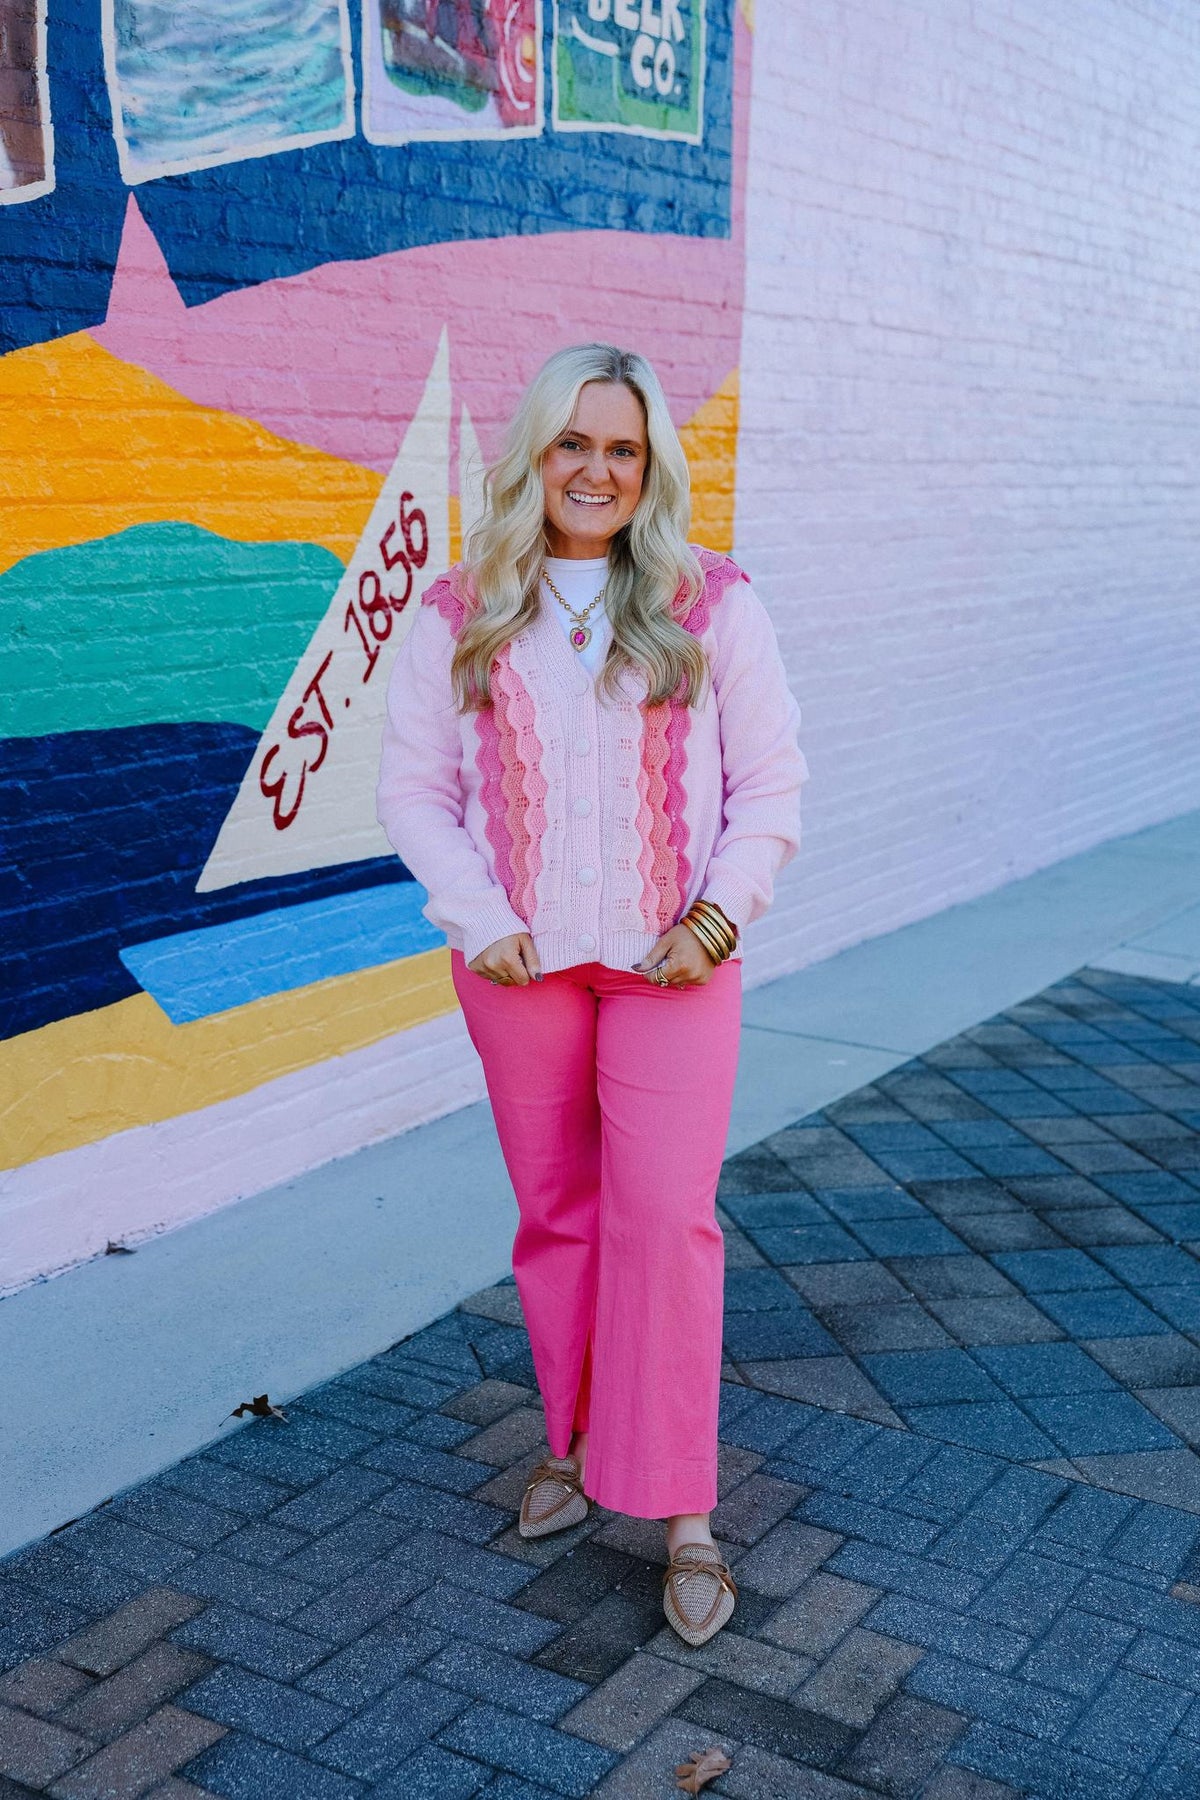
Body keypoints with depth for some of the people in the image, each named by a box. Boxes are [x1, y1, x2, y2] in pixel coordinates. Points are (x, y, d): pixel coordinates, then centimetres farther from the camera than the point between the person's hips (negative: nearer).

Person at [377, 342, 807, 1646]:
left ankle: (683, 1515, 5)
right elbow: (412, 786, 3)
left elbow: (770, 781, 2)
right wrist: (482, 922, -8)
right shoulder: (458, 617, 2)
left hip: (671, 961, -1)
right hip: (521, 963, 2)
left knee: (665, 1213, -6)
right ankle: (574, 1442, 32)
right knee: (555, 1211, 12)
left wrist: (721, 913, -10)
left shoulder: (713, 605, 0)